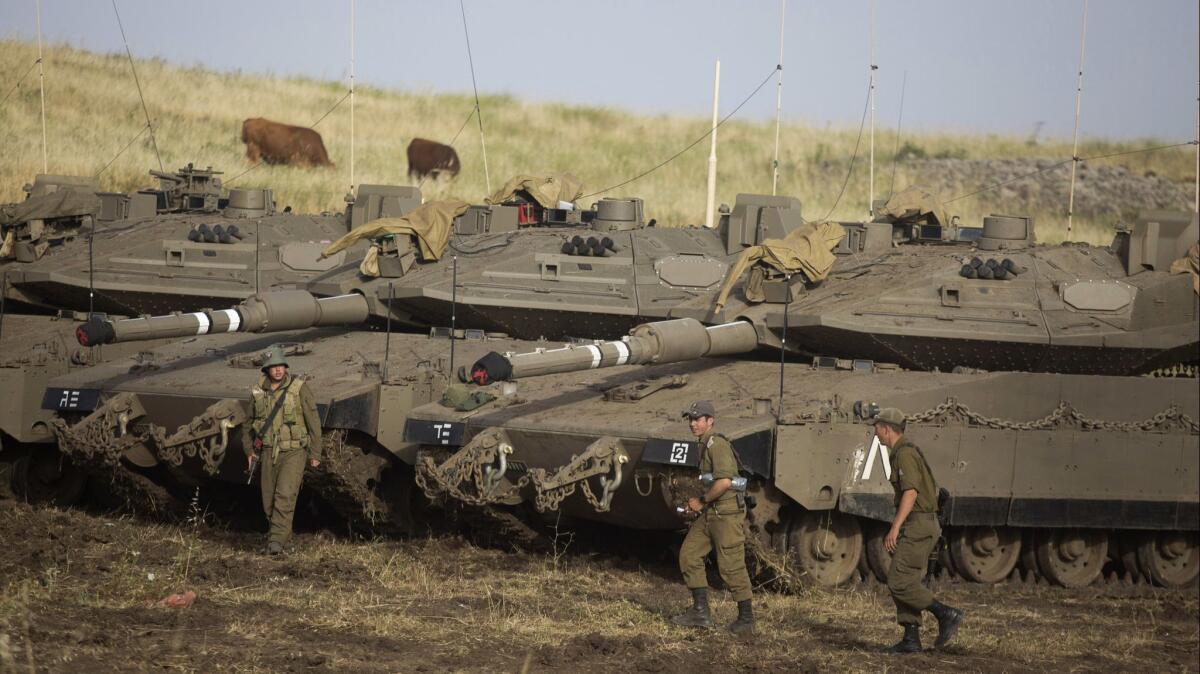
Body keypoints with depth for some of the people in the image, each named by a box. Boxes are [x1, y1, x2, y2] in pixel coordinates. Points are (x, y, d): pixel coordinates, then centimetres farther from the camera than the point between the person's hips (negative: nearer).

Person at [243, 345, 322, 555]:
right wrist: (249, 450, 11)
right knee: (269, 499, 6)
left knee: (285, 495, -19)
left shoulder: (299, 388, -9)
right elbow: (248, 422, 18)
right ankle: (284, 532, 26)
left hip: (294, 452, -4)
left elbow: (313, 422, -5)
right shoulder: (258, 391, 3)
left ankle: (277, 540, -19)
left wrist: (315, 454, -4)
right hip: (270, 452, 4)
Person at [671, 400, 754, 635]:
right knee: (689, 555, 7)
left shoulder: (717, 445, -17)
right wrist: (694, 504, 13)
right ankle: (700, 612, 12)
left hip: (726, 513, -10)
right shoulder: (702, 446, 15)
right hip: (707, 515, 10)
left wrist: (702, 501, -15)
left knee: (731, 566, -5)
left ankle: (746, 619, 5)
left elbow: (724, 482, -28)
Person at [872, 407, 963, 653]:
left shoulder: (905, 454, -14)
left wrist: (895, 528, -27)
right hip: (919, 525, 10)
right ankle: (911, 639, 8)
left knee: (899, 583, -10)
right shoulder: (905, 452, 18)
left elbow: (910, 492, -24)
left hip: (917, 526, -10)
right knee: (905, 582, 9)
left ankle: (946, 614, -9)